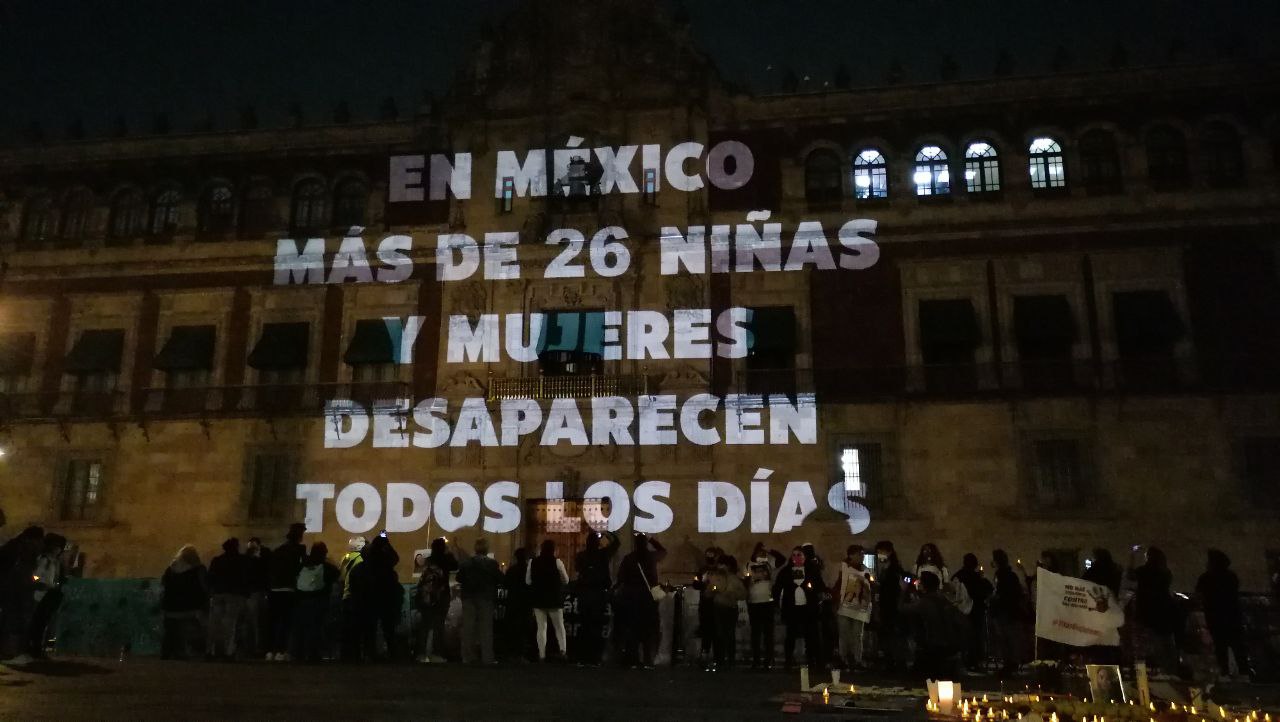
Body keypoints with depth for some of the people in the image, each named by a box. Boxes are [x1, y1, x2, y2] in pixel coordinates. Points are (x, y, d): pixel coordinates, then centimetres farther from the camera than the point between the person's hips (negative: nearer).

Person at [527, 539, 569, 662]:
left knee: (541, 628, 7)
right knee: (559, 626, 10)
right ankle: (563, 651, -5)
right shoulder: (556, 561, -9)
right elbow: (566, 580, 0)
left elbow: (528, 581, 6)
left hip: (538, 599, 2)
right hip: (554, 599, -2)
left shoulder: (533, 561, -2)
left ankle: (542, 655, 4)